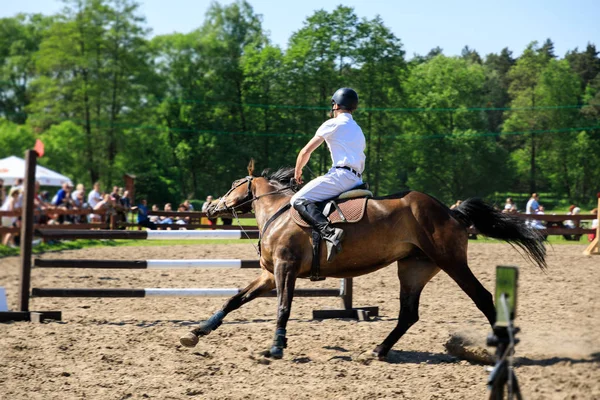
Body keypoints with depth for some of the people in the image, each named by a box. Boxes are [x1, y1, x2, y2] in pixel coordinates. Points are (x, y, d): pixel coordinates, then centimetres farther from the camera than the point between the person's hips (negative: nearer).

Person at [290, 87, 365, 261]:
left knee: (298, 200, -19)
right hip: (357, 179, 9)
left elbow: (306, 151, 2)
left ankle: (330, 232, -40)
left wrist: (297, 173, 17)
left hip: (341, 174, -9)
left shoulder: (332, 124, 2)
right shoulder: (358, 131, 28)